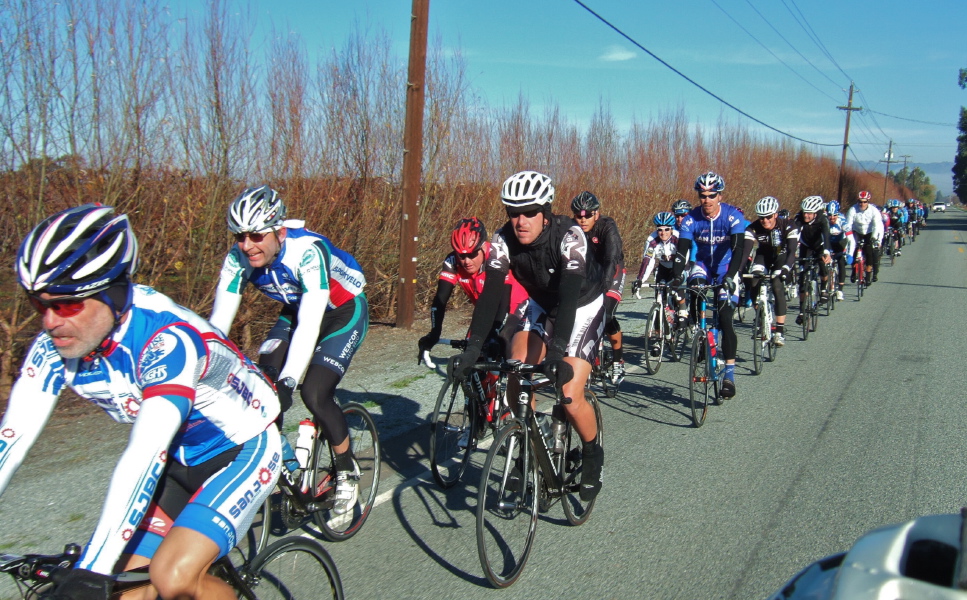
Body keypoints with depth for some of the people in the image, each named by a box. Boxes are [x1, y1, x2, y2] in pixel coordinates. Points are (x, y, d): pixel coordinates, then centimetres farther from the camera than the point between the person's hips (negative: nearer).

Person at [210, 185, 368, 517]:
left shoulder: (308, 250, -36)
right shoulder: (239, 257, -21)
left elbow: (310, 325, -42)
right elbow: (219, 320, -22)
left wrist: (287, 382, -50)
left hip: (343, 313, -5)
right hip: (296, 312, 6)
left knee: (314, 394, -18)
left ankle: (347, 471, 6)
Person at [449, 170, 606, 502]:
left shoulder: (569, 236, -32)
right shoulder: (504, 239, -21)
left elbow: (568, 296, -41)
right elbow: (490, 293, -27)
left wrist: (557, 352, -52)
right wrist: (472, 347, -38)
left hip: (583, 305, -4)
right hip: (540, 303, 4)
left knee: (570, 397, -16)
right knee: (516, 384, -14)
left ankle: (592, 455, 13)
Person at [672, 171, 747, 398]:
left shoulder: (733, 216, -21)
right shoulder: (691, 219, -16)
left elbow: (738, 249, -30)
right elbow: (682, 250, -23)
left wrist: (730, 276, -45)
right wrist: (677, 277, -38)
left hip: (726, 270, -2)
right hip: (703, 266, 2)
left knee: (725, 319, -12)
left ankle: (729, 373, -4)